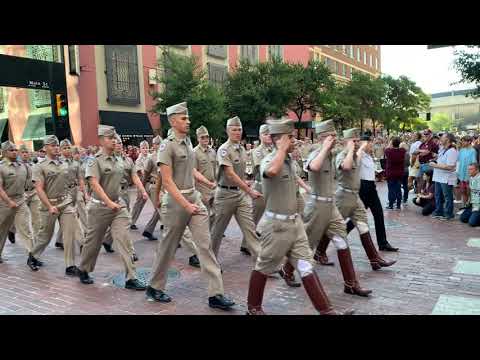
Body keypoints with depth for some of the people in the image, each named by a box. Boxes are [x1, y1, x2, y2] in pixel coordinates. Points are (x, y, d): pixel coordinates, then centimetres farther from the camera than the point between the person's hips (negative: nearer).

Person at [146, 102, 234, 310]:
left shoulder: (188, 141, 10)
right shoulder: (167, 146, -13)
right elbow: (167, 181, -18)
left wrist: (208, 183, 11)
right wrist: (186, 205, -22)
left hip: (195, 197, 6)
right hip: (176, 200, -6)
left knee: (205, 244, -1)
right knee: (169, 246, 8)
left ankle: (215, 294, 2)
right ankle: (155, 287, 29)